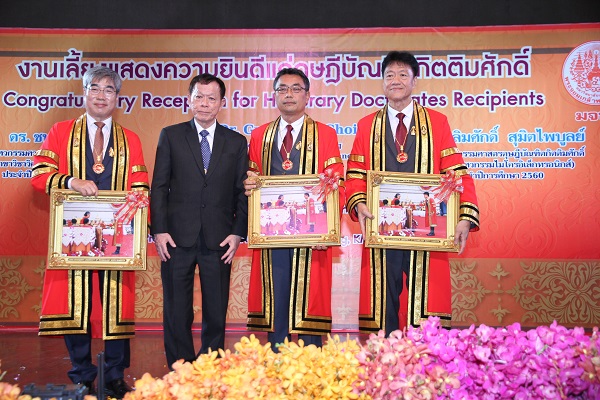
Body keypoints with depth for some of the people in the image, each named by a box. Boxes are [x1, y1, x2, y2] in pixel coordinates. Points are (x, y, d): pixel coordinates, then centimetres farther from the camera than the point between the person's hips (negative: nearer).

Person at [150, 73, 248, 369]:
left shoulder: (237, 142, 9)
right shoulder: (170, 136, 7)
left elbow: (242, 191, 7)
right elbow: (159, 187, 3)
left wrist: (238, 233, -3)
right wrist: (159, 230, -6)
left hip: (219, 240, 1)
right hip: (178, 237, -1)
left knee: (216, 311, 6)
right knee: (176, 311, 5)